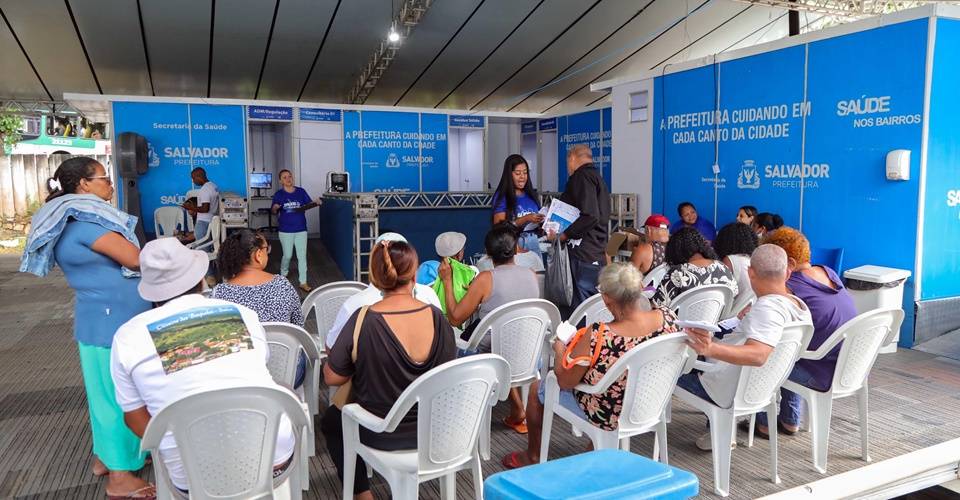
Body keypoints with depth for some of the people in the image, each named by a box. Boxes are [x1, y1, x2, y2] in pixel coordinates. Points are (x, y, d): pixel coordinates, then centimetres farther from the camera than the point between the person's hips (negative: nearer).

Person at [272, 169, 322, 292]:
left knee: (302, 256, 2)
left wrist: (315, 203, -19)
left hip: (301, 229, 1)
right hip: (285, 230, -1)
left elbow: (308, 205, 2)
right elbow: (274, 211, 0)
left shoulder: (301, 191, 0)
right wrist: (275, 208, -23)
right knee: (287, 255, 9)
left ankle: (303, 282, 9)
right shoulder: (279, 194, -2)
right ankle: (283, 275, 38)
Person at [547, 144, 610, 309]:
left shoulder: (583, 176, -9)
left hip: (584, 254, -10)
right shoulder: (597, 177, 22)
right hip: (598, 254, 10)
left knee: (582, 304, -10)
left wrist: (563, 235, -15)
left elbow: (590, 216, -21)